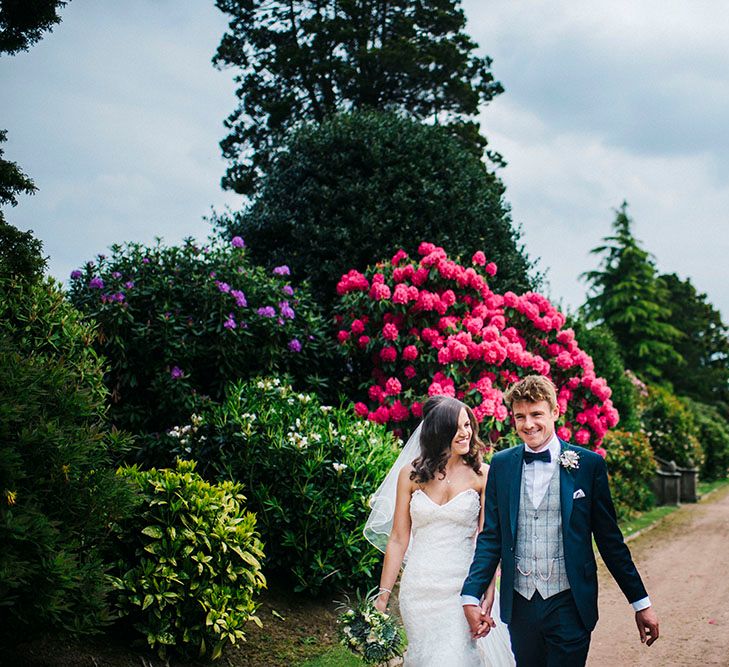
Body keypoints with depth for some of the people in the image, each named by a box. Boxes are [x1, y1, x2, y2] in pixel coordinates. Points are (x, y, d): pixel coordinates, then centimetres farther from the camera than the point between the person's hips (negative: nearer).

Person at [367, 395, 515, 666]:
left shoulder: (482, 475, -3)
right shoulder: (411, 474, 1)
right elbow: (398, 539, 5)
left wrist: (488, 593, -16)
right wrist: (383, 595, 3)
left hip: (464, 587, -2)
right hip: (420, 590, 2)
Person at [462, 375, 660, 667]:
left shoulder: (589, 464, -4)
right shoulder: (501, 465, 3)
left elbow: (610, 540, 1)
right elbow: (491, 538, 4)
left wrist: (641, 603, 2)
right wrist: (471, 597, -6)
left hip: (568, 603, -2)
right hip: (518, 605, 3)